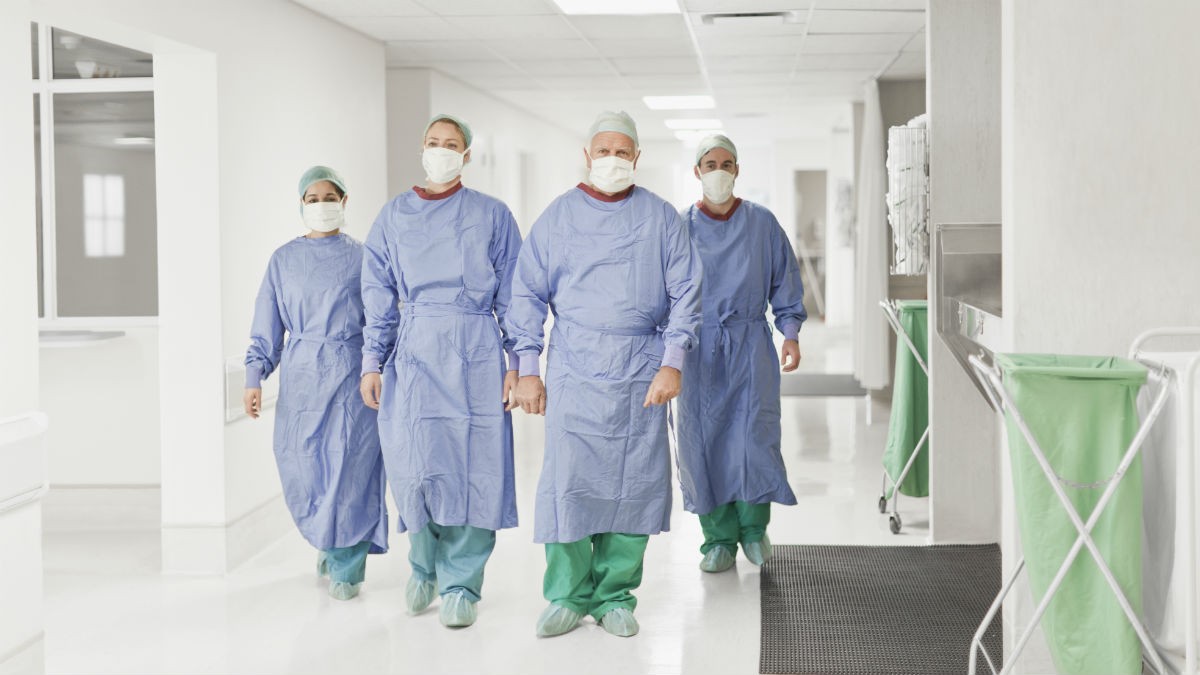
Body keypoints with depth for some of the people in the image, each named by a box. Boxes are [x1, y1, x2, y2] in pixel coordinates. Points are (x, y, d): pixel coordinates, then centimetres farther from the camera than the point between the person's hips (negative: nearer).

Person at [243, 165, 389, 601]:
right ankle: (327, 541, 30)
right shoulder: (283, 260, 9)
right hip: (301, 375, 2)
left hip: (351, 376, -2)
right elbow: (267, 329, 10)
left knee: (350, 470, -6)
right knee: (303, 473, 3)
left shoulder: (361, 258, 4)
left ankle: (346, 567, 7)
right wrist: (254, 378, 0)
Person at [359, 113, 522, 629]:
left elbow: (512, 295, 5)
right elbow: (379, 298, 11)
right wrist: (372, 364, 4)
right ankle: (424, 564, 20)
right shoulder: (393, 217, 12)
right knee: (414, 465, -5)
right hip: (413, 354, 1)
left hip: (475, 354, -1)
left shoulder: (492, 215, 7)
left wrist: (516, 363, -2)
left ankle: (460, 582, 7)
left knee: (473, 467, -4)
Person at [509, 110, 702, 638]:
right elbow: (529, 293, 8)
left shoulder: (661, 218, 7)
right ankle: (567, 595, 6)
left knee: (634, 482, 1)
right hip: (574, 367, 0)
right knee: (569, 480, -6)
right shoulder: (558, 216, 8)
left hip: (642, 370, 1)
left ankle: (615, 597, 12)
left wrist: (672, 361, -4)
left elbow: (685, 292, 6)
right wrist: (527, 369, 2)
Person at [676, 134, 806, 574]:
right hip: (699, 349, 0)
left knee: (754, 438, -9)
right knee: (703, 442, -1)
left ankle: (754, 527, 13)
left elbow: (785, 282, 10)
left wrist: (791, 333, 0)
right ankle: (719, 540, 11)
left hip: (750, 345, 0)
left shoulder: (762, 224, 6)